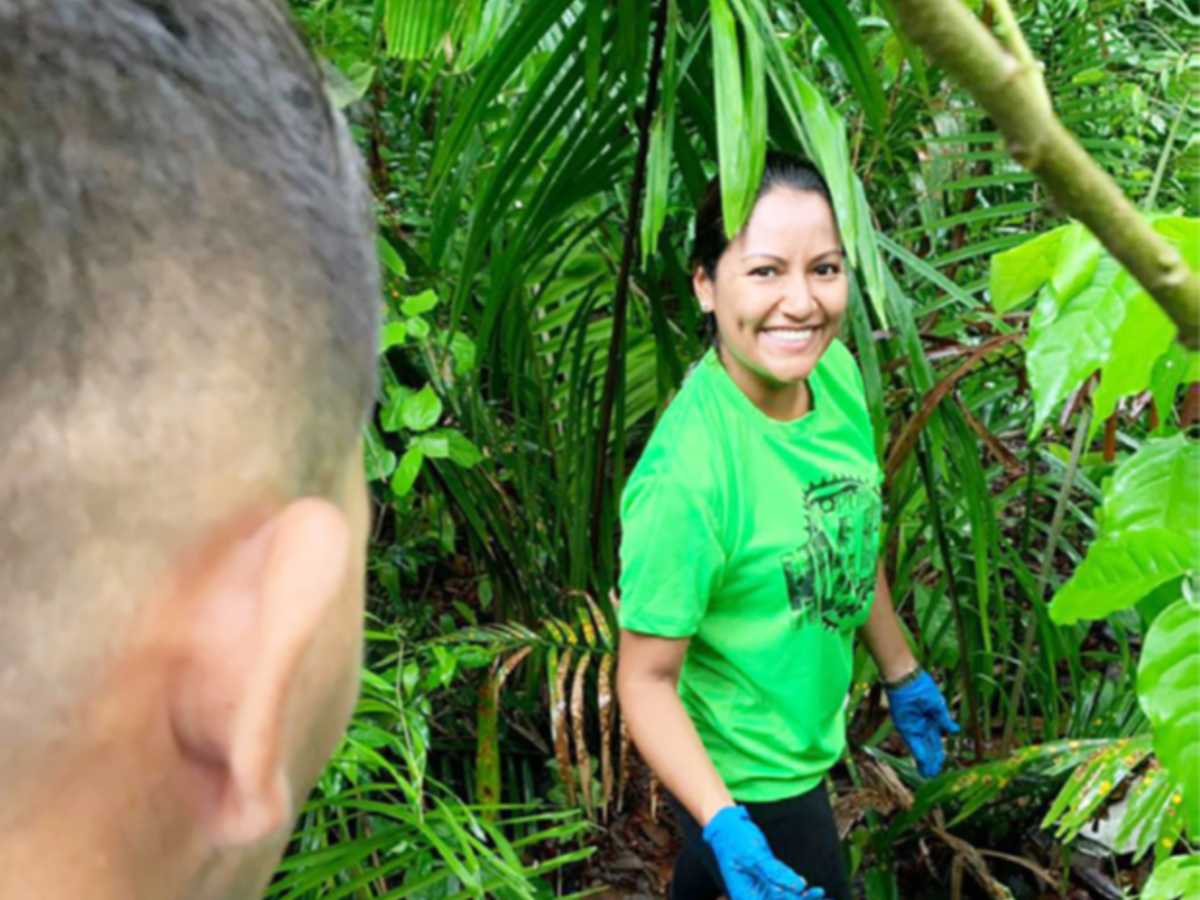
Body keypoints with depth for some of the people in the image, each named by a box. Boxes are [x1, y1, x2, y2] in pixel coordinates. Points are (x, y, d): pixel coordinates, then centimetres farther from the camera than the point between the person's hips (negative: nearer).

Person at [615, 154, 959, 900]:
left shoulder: (835, 371, -13)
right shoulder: (685, 475, -34)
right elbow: (647, 680, -24)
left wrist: (902, 673, 13)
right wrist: (725, 824, -35)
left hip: (812, 738, 7)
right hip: (745, 779, -7)